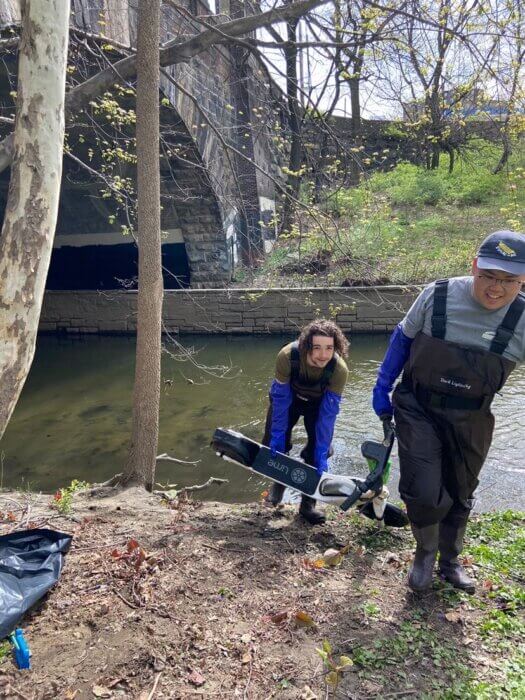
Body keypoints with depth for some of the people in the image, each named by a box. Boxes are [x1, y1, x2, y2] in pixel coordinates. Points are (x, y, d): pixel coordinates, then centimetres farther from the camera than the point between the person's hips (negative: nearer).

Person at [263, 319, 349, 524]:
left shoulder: (339, 370, -36)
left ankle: (308, 502, 10)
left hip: (318, 403, 0)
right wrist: (277, 437, -23)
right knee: (273, 443, -3)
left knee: (318, 449, -9)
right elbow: (281, 399, -27)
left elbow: (327, 414, -29)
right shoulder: (287, 356, -38)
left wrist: (321, 455, -29)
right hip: (289, 397, 0)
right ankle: (279, 479, 28)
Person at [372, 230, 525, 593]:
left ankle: (450, 562, 44)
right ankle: (425, 552, 23)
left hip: (470, 420, 2)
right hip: (418, 409, -2)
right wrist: (382, 391, 2)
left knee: (460, 495, 17)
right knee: (423, 492, -10)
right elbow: (402, 339, -1)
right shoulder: (438, 295, -17)